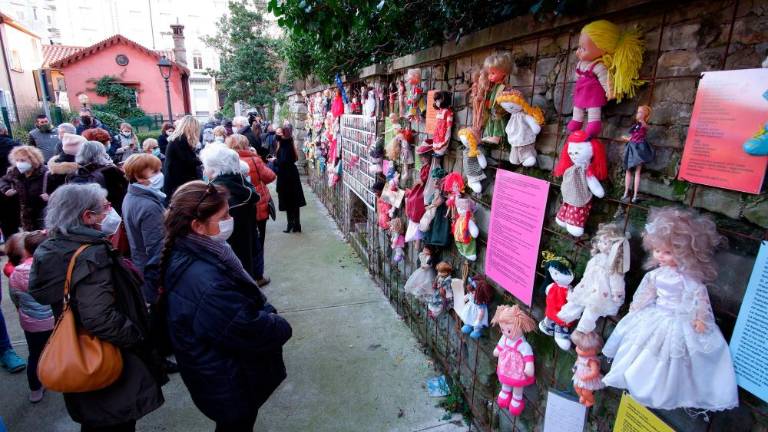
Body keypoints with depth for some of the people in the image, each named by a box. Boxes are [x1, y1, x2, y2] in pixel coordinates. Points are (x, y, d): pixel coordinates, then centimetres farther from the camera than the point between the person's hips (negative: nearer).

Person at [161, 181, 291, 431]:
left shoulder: (186, 255, -8)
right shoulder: (207, 281, -39)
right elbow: (252, 332, -31)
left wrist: (268, 314, -7)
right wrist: (281, 327, -13)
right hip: (230, 385, -8)